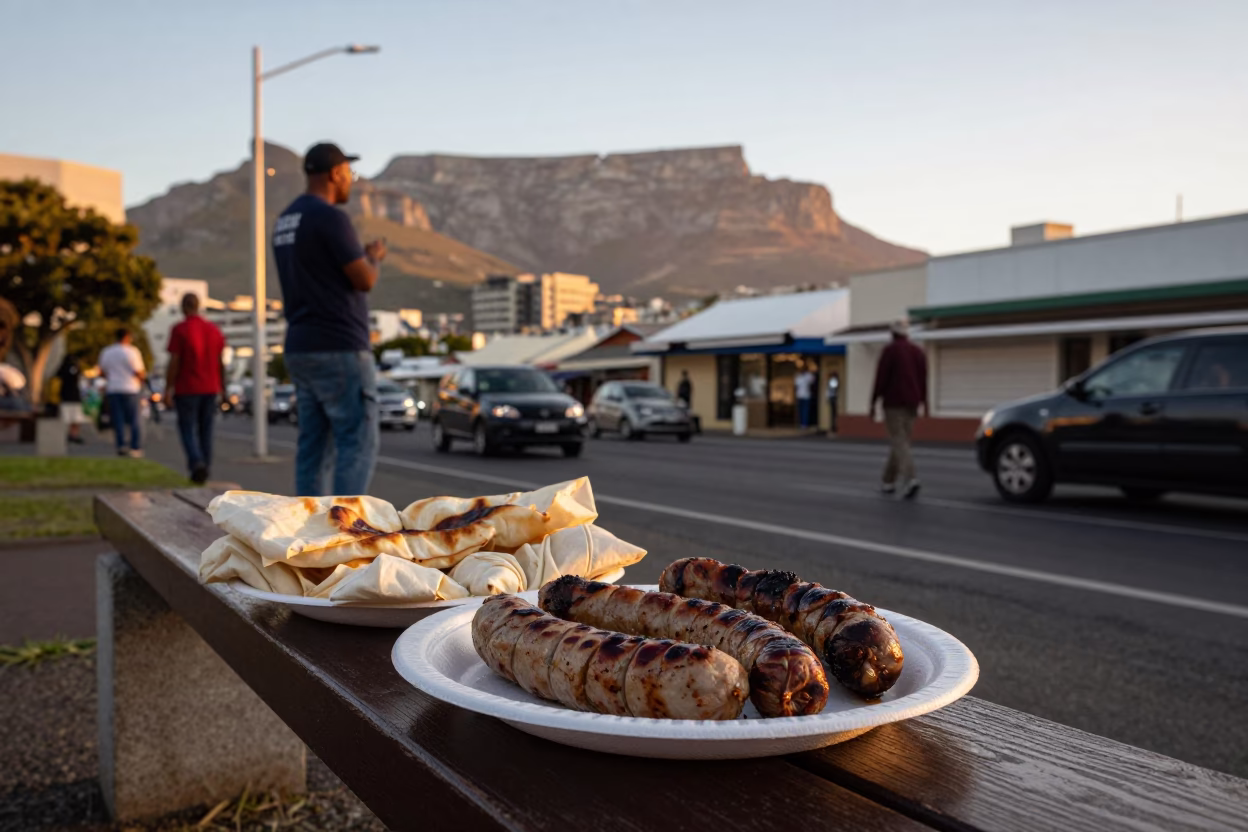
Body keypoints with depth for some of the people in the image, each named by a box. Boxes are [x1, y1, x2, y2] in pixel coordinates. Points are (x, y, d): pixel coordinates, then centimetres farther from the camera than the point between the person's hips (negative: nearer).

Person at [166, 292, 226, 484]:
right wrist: (222, 387, 14)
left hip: (186, 389, -4)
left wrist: (168, 390, -7)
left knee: (187, 428, 2)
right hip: (210, 388, 4)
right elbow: (220, 362, 6)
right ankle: (205, 470, 14)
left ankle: (197, 463, -18)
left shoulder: (179, 330, -9)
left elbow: (174, 362, -12)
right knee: (205, 429, 11)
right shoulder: (214, 329, 5)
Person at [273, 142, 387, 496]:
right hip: (339, 351, -9)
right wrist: (374, 257, 8)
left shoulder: (285, 222, 16)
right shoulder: (330, 217, -14)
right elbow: (365, 281, -13)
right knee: (358, 444, -6)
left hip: (302, 350, 9)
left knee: (314, 445, 9)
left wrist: (362, 257, 21)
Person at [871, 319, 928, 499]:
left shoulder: (889, 350, -7)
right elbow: (923, 379, 10)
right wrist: (923, 403, 15)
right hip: (911, 402, 6)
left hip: (893, 401, -6)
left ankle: (910, 479, -27)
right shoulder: (918, 352, 11)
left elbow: (881, 377, -11)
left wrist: (874, 402, -5)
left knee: (899, 442, -9)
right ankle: (889, 481, 20)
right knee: (901, 441, 14)